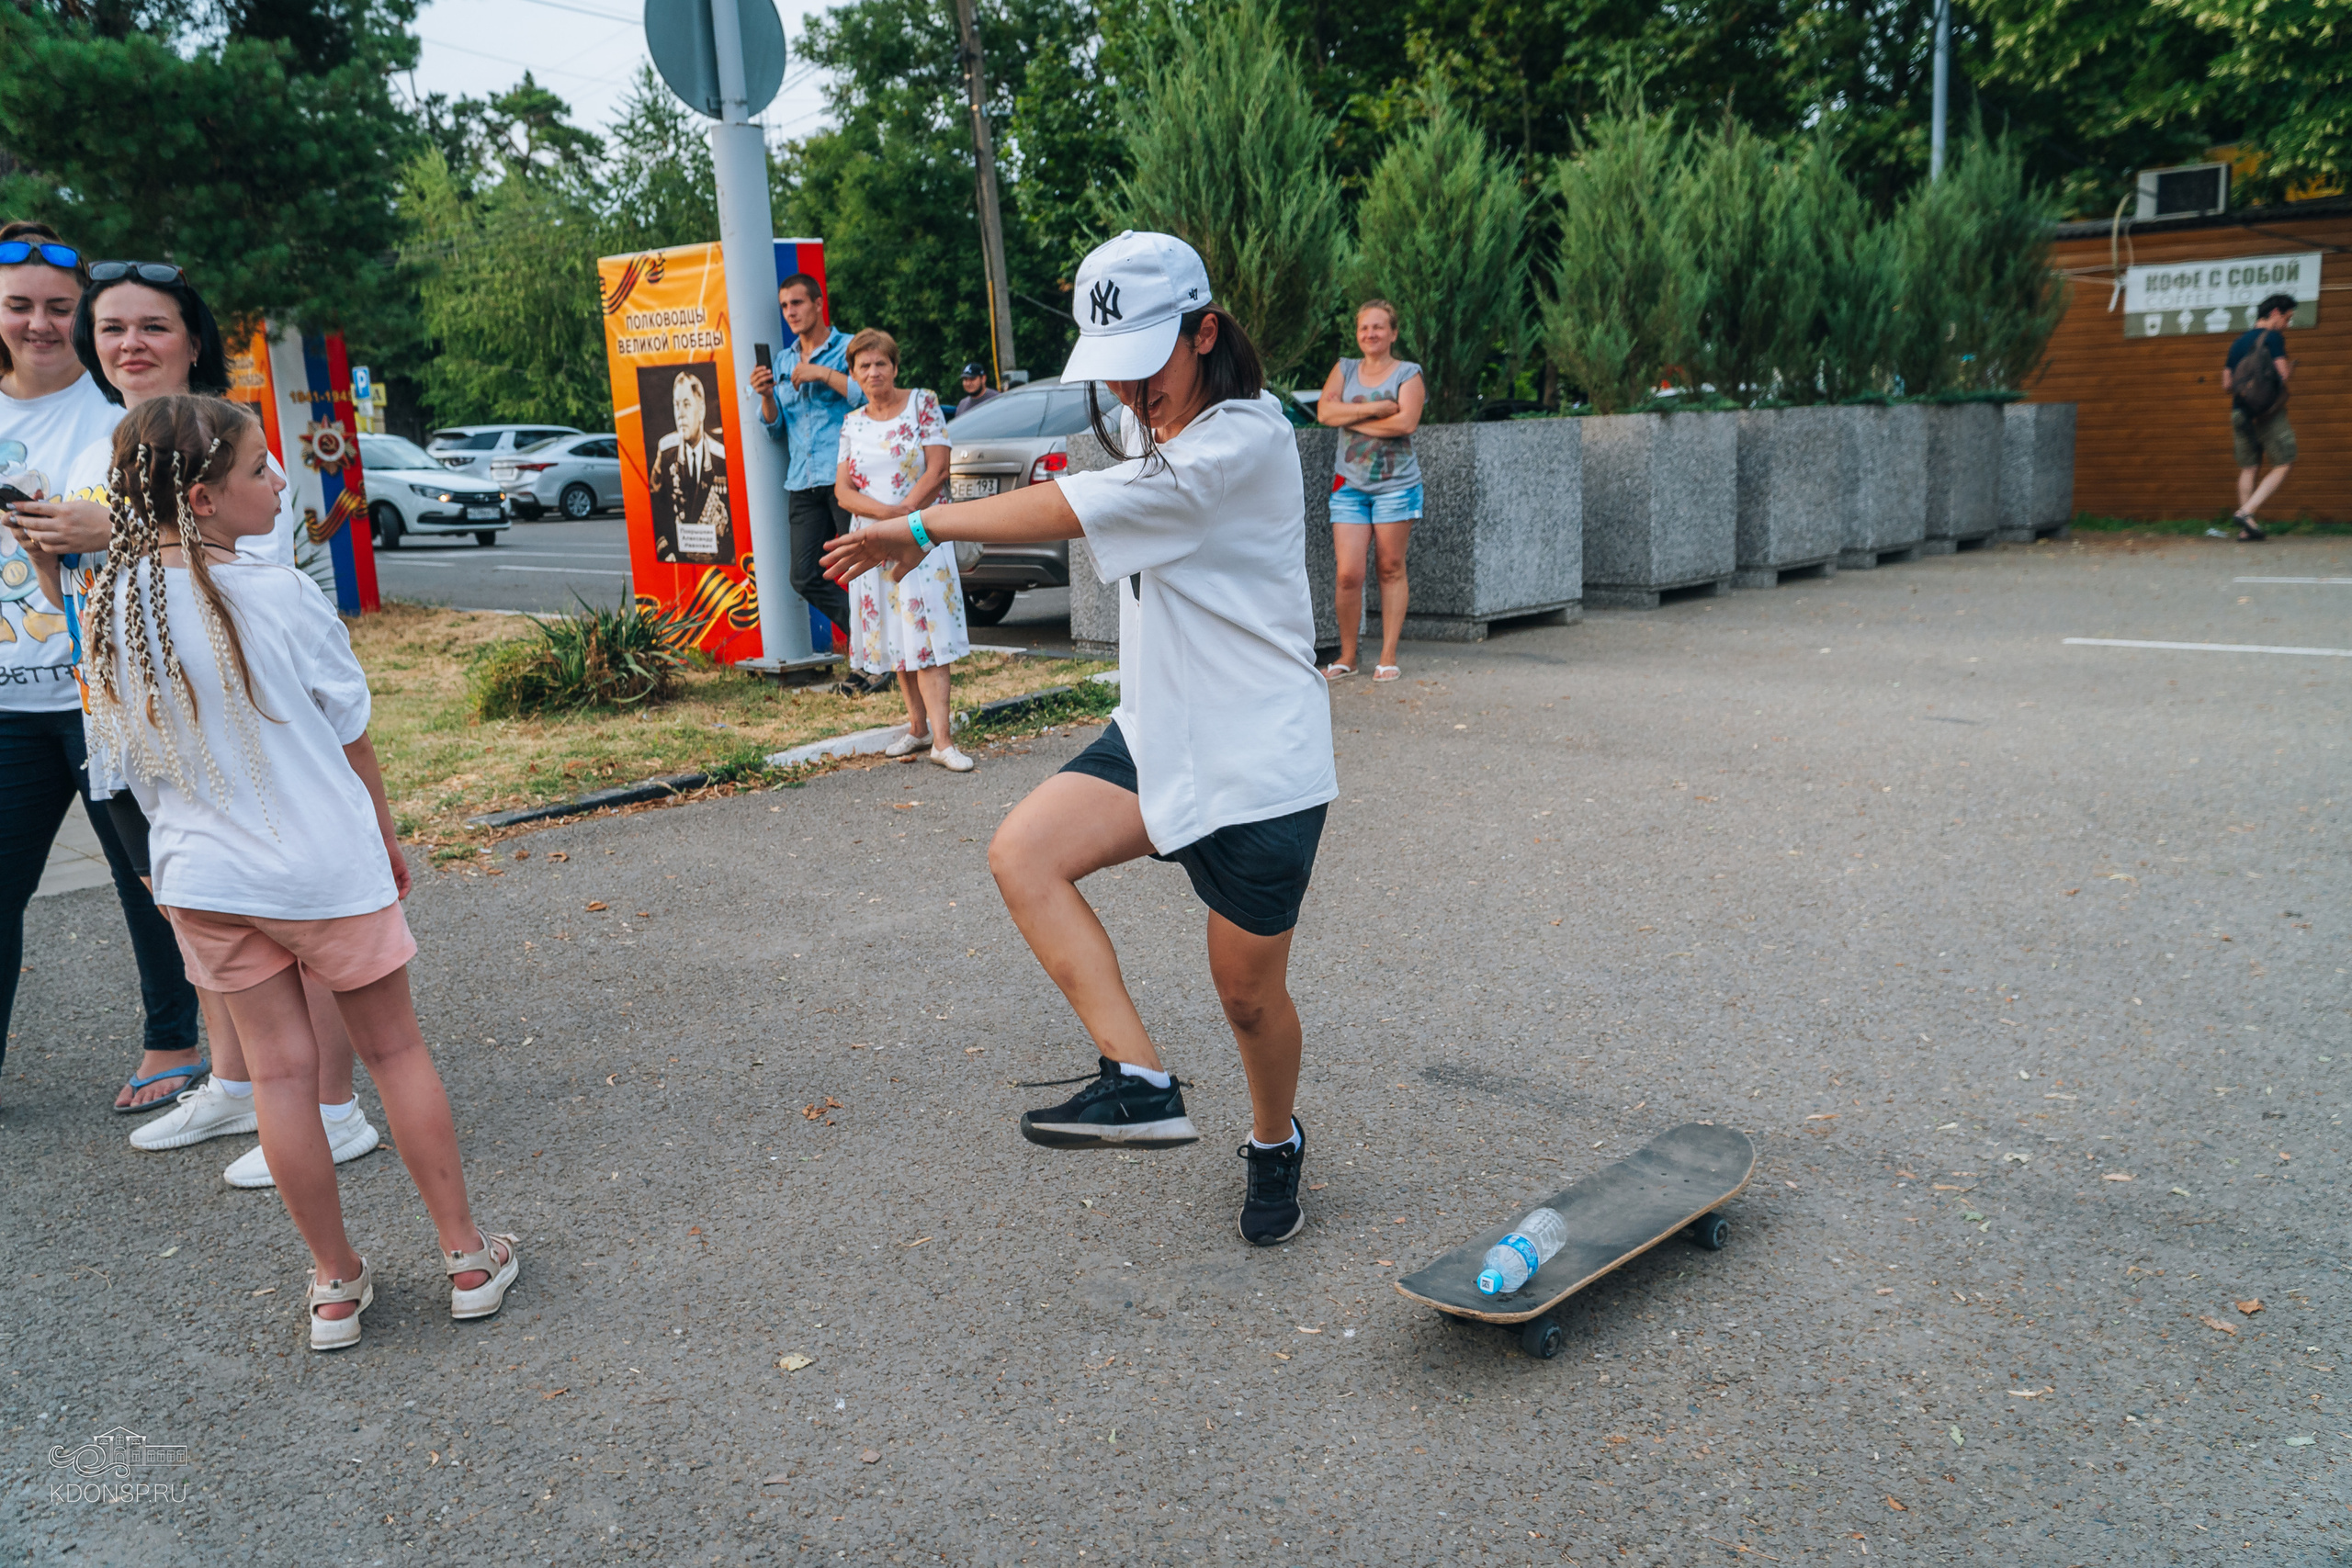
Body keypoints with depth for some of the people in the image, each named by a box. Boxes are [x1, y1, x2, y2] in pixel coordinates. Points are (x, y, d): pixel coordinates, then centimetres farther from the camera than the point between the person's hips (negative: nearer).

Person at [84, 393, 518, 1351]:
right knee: (394, 1048, 10)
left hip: (203, 877, 4)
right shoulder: (279, 596, -17)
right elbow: (351, 739, -7)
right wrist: (385, 839, 8)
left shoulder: (110, 608, -3)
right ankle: (467, 1257, 20)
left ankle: (336, 1284, 22)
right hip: (325, 865, -4)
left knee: (279, 1072, 11)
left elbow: (132, 759, 6)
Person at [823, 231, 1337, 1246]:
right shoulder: (1140, 421, 7)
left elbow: (1071, 513, -26)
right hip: (1155, 733, 8)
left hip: (1259, 758, -8)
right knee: (1023, 853, -14)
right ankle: (1139, 1082, -13)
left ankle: (1276, 1145, 34)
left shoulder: (1243, 441, -21)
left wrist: (922, 527, -16)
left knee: (1248, 992, 4)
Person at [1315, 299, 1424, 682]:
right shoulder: (1344, 369, 11)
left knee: (1391, 570, 3)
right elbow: (1324, 412, -5)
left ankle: (1388, 656, 11)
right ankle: (1347, 657, 9)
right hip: (1349, 485, 2)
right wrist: (1376, 408, -13)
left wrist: (1352, 418, -9)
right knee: (1348, 575, -4)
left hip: (1395, 484, -2)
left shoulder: (1408, 374, 2)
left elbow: (1406, 422, -15)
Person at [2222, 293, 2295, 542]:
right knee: (2282, 466, -1)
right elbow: (2282, 373, -13)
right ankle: (2245, 512, -16)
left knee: (2249, 469, 8)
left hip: (2240, 411, 7)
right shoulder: (2273, 337, -5)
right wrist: (2290, 369, 8)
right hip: (2269, 412, -7)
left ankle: (2246, 529, 2)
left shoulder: (2238, 342, 16)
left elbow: (2227, 385, 14)